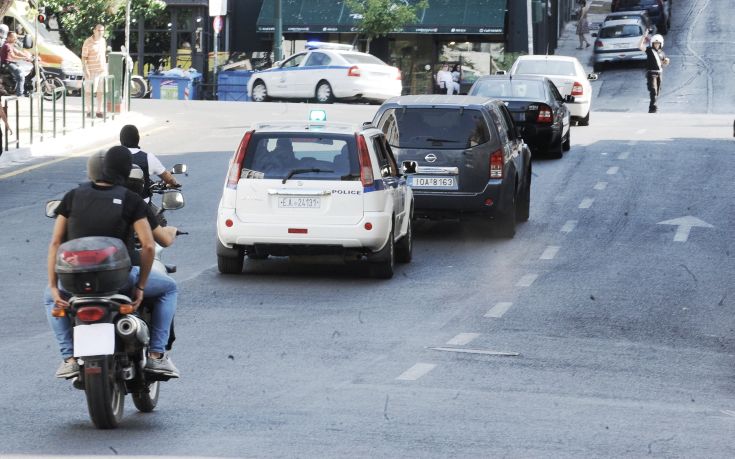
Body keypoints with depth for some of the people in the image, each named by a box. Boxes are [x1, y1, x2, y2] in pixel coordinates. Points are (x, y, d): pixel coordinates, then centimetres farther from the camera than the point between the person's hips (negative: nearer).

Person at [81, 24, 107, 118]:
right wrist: (85, 70, -18)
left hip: (102, 69, 6)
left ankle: (99, 111, 10)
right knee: (90, 91, 1)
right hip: (92, 70, -6)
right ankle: (90, 111, 8)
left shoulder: (103, 41, 9)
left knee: (101, 91, 5)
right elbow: (84, 57, -11)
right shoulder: (88, 42, -10)